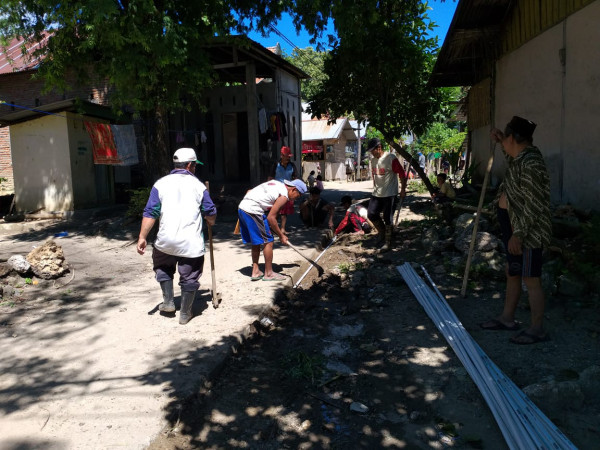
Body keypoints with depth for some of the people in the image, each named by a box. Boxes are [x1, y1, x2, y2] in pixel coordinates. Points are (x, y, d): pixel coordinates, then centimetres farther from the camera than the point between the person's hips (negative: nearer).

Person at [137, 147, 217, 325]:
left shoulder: (161, 184, 5)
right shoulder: (198, 185, 5)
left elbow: (150, 213, -1)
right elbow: (211, 214, 7)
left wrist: (142, 237, 0)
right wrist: (210, 222, 28)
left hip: (166, 241, 1)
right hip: (192, 243, -1)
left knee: (162, 268, 28)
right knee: (189, 277, 11)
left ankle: (168, 302, 27)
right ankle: (185, 314, 21)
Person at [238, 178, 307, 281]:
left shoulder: (276, 184, 19)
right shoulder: (283, 196, -7)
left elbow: (249, 191, 20)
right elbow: (271, 217, -11)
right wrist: (281, 236, -3)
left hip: (241, 207, 10)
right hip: (252, 212, -10)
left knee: (256, 242, 18)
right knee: (268, 241, 0)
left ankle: (255, 271, 24)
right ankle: (268, 274, 9)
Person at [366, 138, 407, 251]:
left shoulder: (391, 158, -15)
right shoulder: (373, 159, 7)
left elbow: (402, 173, -12)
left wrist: (403, 189, -12)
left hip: (389, 194, -7)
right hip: (376, 194, 7)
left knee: (387, 218, -2)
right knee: (371, 214, 5)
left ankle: (388, 242, 11)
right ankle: (382, 232, 29)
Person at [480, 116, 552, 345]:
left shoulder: (531, 164, -22)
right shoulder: (521, 156, 7)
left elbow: (534, 205, -24)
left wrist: (518, 235, -23)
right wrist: (501, 140, 22)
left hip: (527, 232, -10)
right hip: (512, 225, 11)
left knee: (531, 280, 0)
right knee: (512, 274, 18)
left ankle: (537, 330, 13)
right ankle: (507, 318, 32)